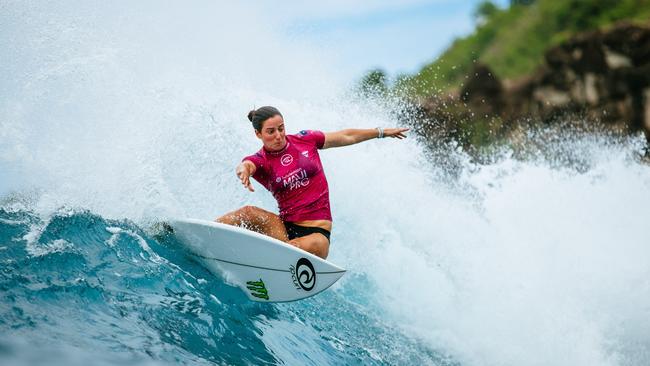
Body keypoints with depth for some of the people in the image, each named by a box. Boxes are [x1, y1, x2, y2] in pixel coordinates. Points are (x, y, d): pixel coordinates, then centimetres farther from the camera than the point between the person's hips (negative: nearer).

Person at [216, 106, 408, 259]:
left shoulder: (304, 140, 5)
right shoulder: (260, 160, -1)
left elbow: (346, 136, 18)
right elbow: (245, 166, -26)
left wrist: (381, 132, 25)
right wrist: (243, 170, -52)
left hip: (317, 231, 0)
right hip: (286, 227, 0)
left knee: (295, 249, -36)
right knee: (249, 212, -27)